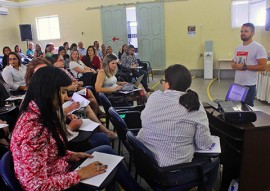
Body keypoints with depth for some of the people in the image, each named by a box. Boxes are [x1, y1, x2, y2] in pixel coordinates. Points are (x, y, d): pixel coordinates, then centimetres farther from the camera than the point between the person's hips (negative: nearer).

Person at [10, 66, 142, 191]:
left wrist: (70, 155, -2)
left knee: (106, 150, 9)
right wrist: (80, 174, -23)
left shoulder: (42, 114, -4)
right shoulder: (32, 129, -32)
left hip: (60, 171, 8)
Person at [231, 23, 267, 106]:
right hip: (237, 83, 7)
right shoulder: (238, 48, 11)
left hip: (249, 85, -6)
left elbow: (262, 67, -16)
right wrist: (234, 65, -6)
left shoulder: (258, 47, -10)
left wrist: (244, 66, -19)